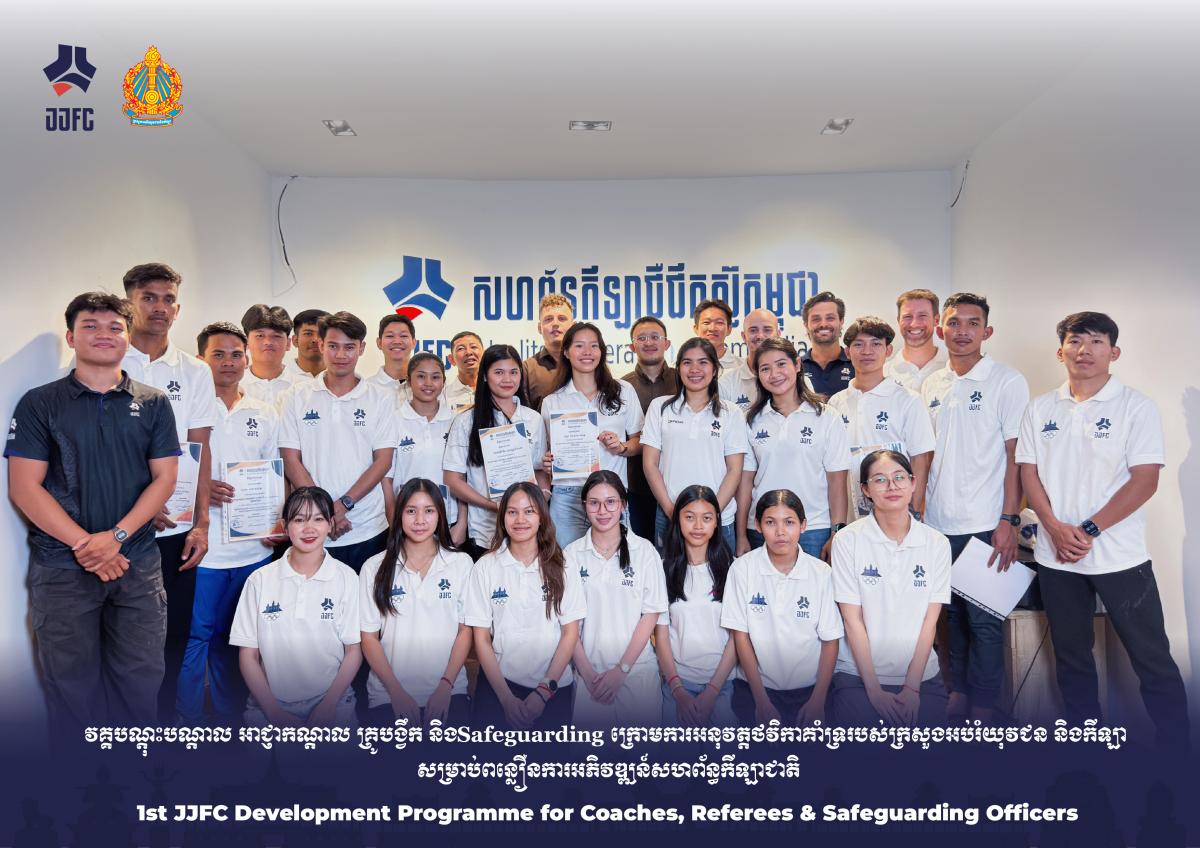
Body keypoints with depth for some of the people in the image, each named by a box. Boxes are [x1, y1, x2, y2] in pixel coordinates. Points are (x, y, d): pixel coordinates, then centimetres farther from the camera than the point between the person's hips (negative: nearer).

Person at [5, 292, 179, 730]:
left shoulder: (153, 404, 6)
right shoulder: (39, 404, 2)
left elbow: (164, 478, 2)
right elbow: (24, 488, -4)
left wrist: (116, 536, -12)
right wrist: (85, 545, -13)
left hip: (137, 563, 1)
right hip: (61, 566, -1)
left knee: (141, 676, 5)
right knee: (71, 681, 8)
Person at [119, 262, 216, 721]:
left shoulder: (195, 373, 8)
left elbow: (199, 450, 6)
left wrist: (201, 523, -2)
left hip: (177, 530, 2)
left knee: (172, 640, 9)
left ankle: (164, 726, 24)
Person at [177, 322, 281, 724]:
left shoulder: (265, 414, 11)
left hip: (254, 549, 4)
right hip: (201, 549, -4)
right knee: (194, 638, 3)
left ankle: (229, 722, 28)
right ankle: (189, 726, 19)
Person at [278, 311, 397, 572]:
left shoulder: (381, 398, 4)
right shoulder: (297, 396, 5)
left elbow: (383, 460, -1)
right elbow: (291, 460, 1)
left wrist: (344, 504, -12)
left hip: (368, 531, 0)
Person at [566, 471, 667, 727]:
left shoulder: (644, 551, -3)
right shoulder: (572, 554, 0)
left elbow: (651, 614, -3)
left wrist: (622, 669, -8)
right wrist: (586, 671, -6)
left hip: (636, 667, 0)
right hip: (588, 671, 1)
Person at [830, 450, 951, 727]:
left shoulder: (937, 543, 1)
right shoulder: (848, 541, -7)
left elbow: (930, 620, -1)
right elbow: (853, 620, -8)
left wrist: (912, 686, -8)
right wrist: (874, 689, -10)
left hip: (921, 673, 3)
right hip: (858, 674, -2)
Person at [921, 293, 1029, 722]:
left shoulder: (1007, 382, -4)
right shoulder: (931, 386, 11)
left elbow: (1016, 456, -7)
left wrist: (1009, 521, -13)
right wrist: (917, 510, 11)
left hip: (985, 524, -5)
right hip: (937, 522, 5)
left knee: (984, 619, 3)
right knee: (953, 614, 14)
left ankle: (981, 708, 16)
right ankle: (958, 692, 29)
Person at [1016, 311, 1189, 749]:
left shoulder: (1136, 406, -4)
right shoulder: (1040, 408, 6)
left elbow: (1145, 480, -10)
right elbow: (1028, 472, 4)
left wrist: (1089, 530, -15)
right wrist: (1056, 528, -10)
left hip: (1119, 557, -3)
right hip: (1055, 556, 4)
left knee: (1153, 659, 2)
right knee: (1071, 656, 15)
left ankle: (1175, 744, 17)